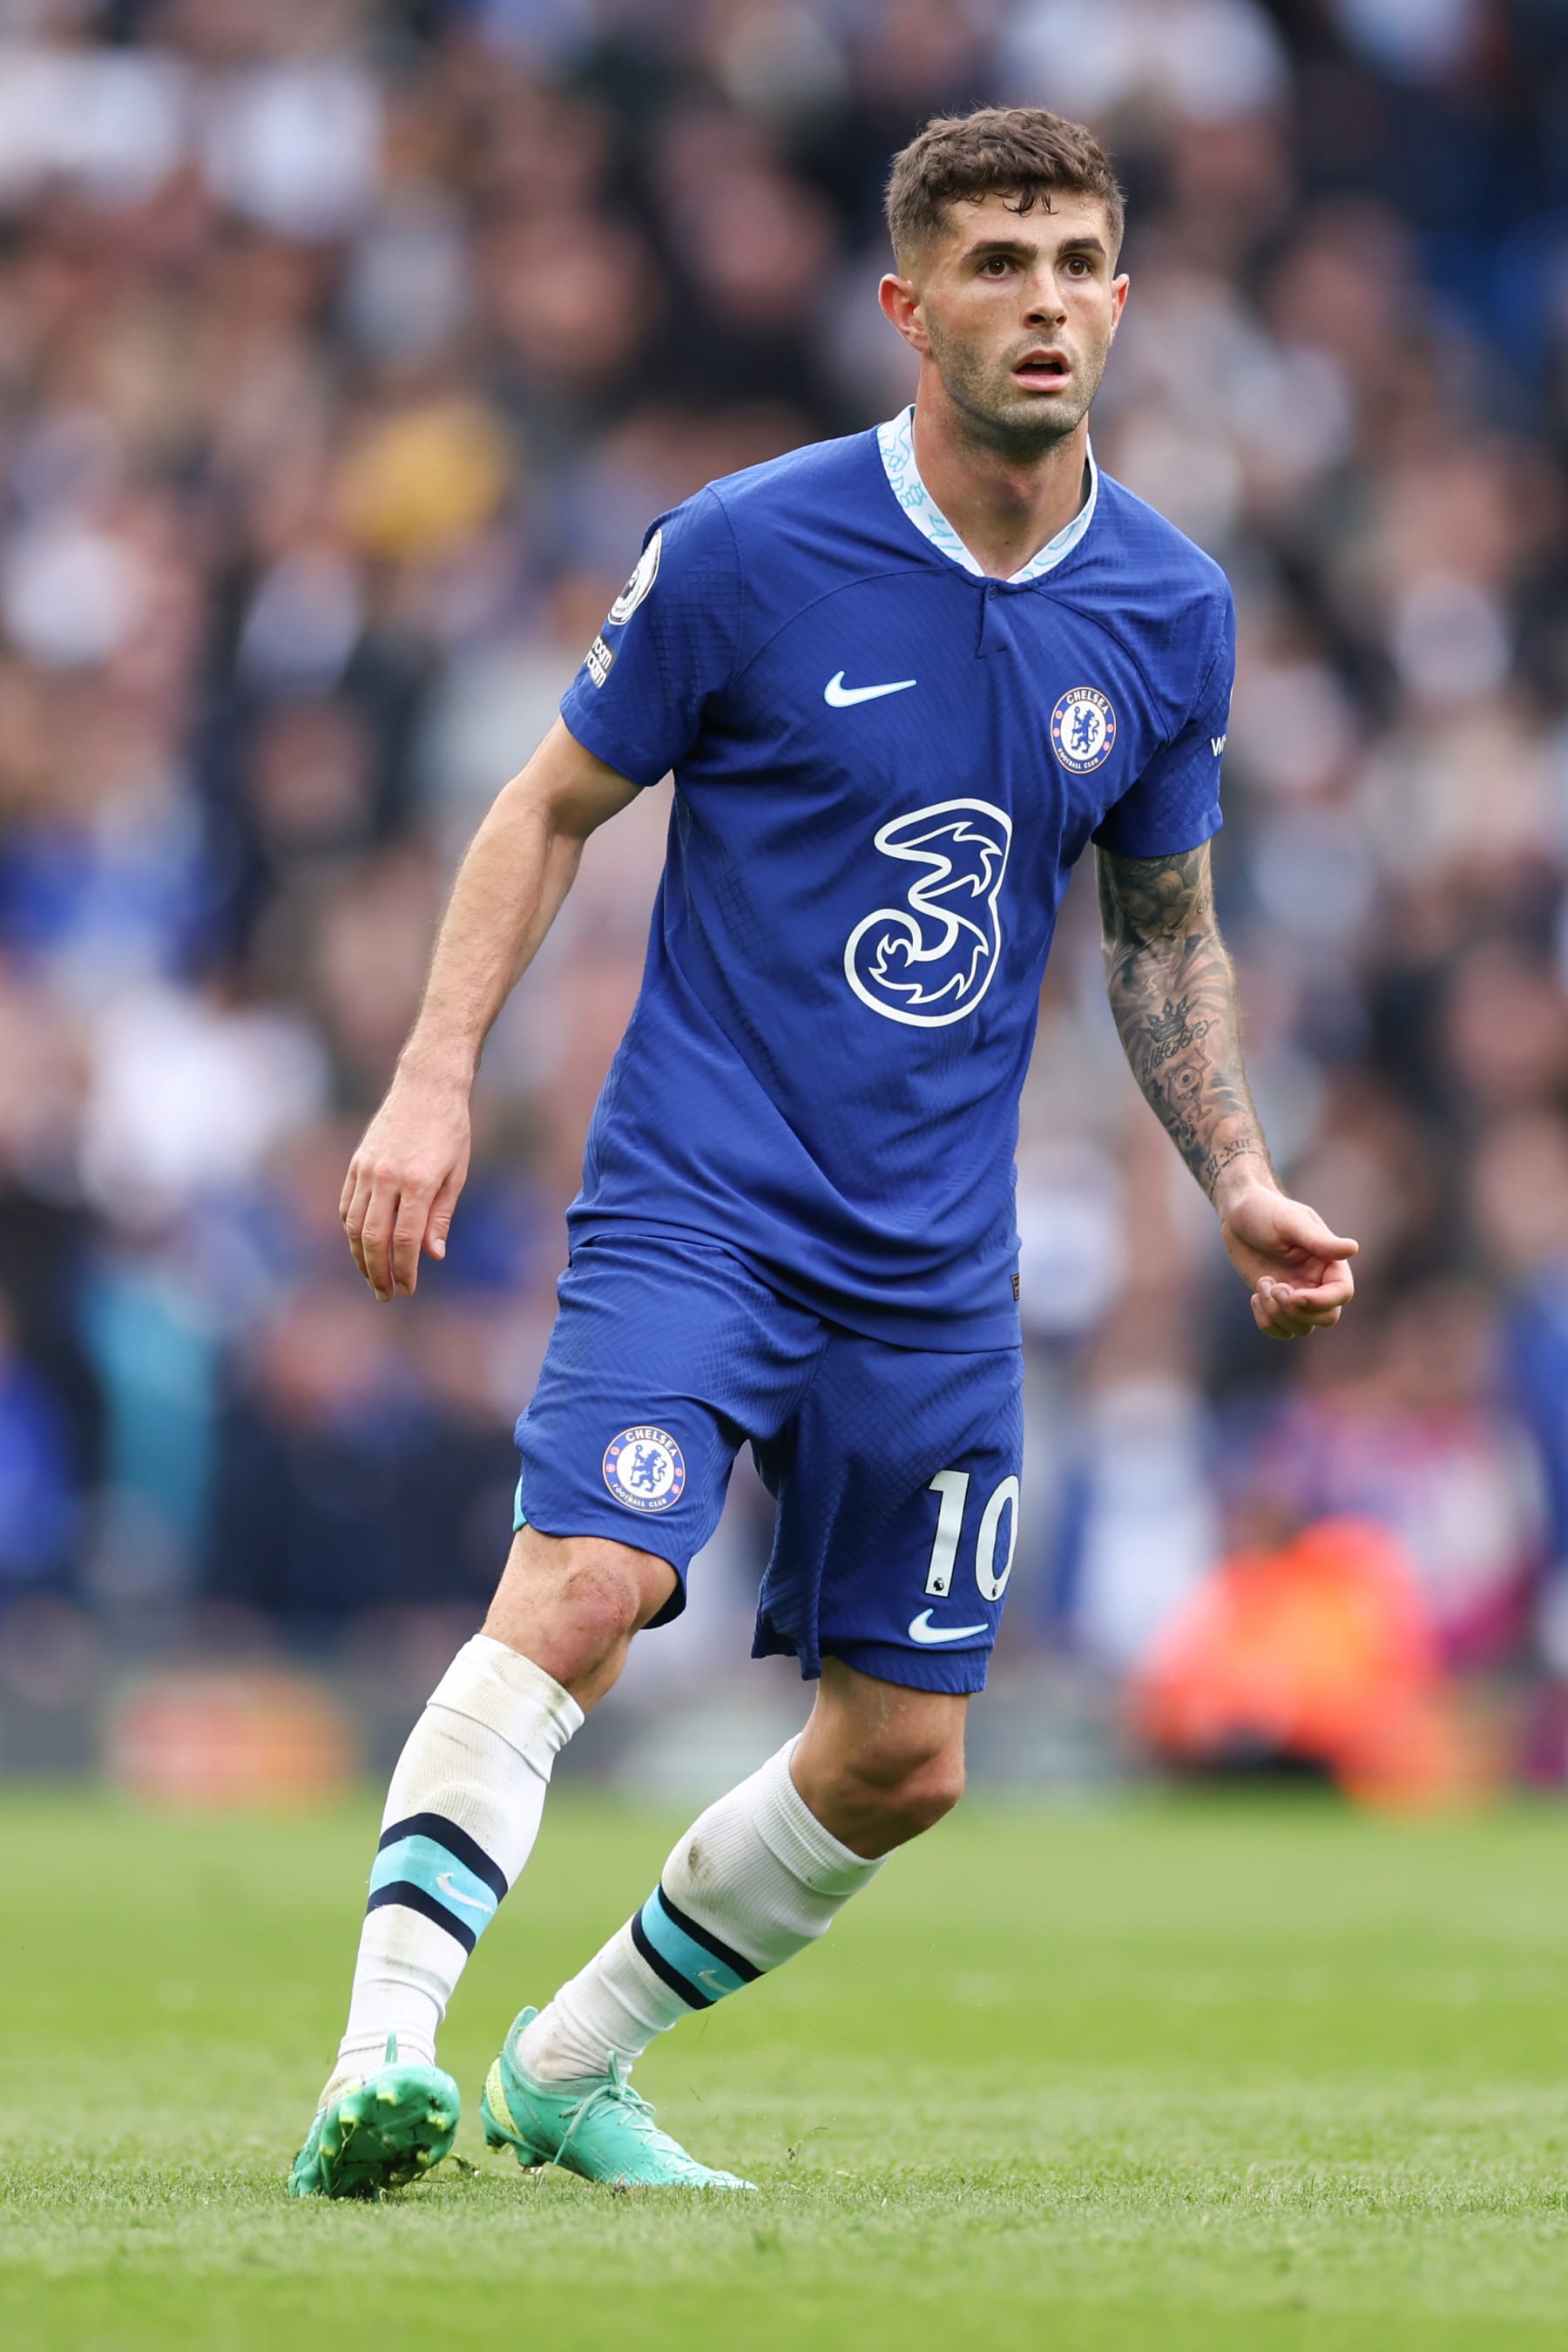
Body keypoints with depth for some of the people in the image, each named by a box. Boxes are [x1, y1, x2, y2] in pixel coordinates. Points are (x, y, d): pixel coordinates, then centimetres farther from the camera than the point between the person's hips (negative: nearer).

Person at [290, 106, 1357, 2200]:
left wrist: (1241, 1186, 8)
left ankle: (573, 2064, 26)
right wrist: (437, 1078, -9)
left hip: (939, 1261, 5)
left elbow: (1164, 928, 18)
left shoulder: (1170, 612, 4)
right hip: (698, 1199, -5)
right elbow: (555, 806, 2)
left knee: (900, 1759, 7)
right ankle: (382, 2060, -30)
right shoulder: (750, 549, -9)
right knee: (580, 1591, -27)